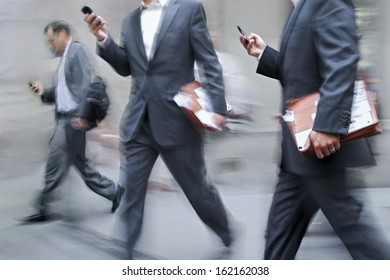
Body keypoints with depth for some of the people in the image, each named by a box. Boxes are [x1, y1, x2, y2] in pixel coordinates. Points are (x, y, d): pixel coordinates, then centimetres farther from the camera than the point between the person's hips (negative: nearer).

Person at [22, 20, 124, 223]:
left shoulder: (78, 50, -6)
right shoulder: (65, 57, 22)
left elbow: (84, 84, -17)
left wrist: (80, 114, -24)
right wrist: (44, 93, 7)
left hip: (73, 118, -10)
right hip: (64, 117, 10)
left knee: (55, 163, -8)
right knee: (80, 163, 10)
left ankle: (43, 208, -2)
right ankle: (114, 192, 17)